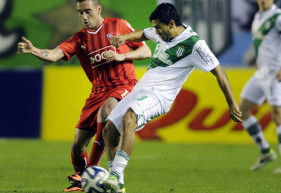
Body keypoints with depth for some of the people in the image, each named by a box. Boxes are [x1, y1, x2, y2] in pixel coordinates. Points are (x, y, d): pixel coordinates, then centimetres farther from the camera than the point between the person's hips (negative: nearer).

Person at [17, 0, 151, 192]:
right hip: (99, 90, 4)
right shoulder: (80, 38, 7)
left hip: (124, 85, -4)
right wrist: (33, 50, -30)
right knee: (78, 144, -1)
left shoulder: (118, 25, 2)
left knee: (105, 111, -36)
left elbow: (146, 51, 5)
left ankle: (91, 170, -30)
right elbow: (54, 54, -10)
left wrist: (121, 56, -10)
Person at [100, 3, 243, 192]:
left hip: (159, 96, -9)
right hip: (140, 90, 9)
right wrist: (125, 37, 8)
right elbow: (143, 34, 30)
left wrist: (232, 105, -13)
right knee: (109, 130, 1)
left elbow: (218, 71, -12)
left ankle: (116, 177, -40)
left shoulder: (194, 44, -14)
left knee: (128, 118, -35)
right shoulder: (164, 33, 9)